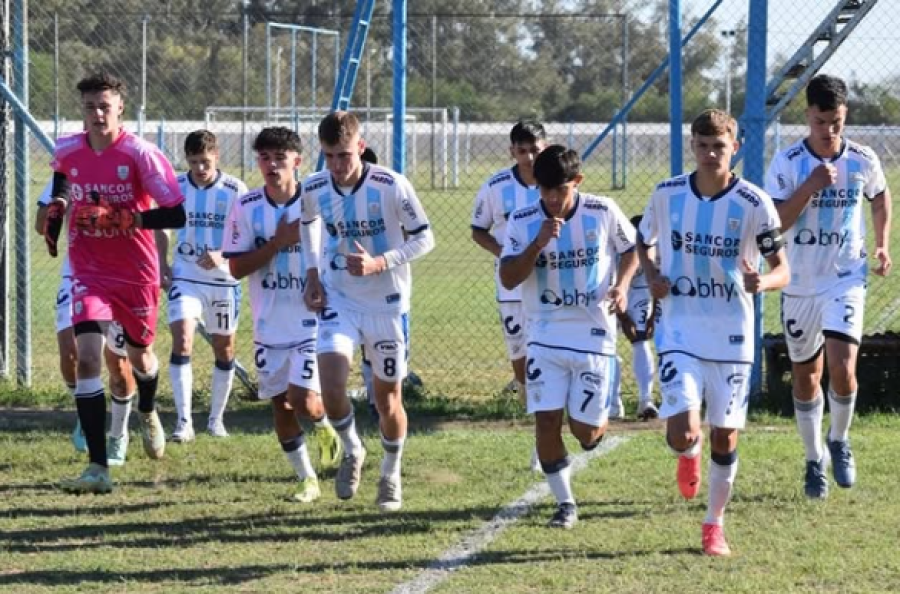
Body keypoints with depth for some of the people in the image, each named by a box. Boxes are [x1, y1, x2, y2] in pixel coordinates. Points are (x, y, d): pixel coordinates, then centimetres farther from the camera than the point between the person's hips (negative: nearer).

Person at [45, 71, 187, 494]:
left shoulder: (141, 154, -17)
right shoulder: (66, 151, -5)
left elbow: (177, 214, -21)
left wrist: (122, 218, -28)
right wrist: (57, 206, 4)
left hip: (136, 275, -1)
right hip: (89, 273, 1)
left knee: (139, 355, 19)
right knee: (87, 357, -18)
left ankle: (148, 415, 57)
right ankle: (98, 468, -20)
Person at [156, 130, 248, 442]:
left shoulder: (235, 190, -9)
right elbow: (161, 226, 14)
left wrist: (221, 256, -27)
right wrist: (162, 264, 2)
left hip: (223, 279, 0)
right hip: (185, 277, 0)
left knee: (224, 349, 11)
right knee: (181, 341, -17)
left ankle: (216, 418, 29)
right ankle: (184, 422, -18)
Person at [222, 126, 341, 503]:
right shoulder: (247, 208, -3)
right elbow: (236, 268, -7)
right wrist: (279, 242, -16)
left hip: (311, 321, -3)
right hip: (269, 326, 3)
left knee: (303, 400, -14)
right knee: (280, 405, 6)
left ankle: (324, 427, 22)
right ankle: (307, 479, 21)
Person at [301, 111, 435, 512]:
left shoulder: (391, 186, -19)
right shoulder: (314, 189, -8)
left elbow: (424, 239, -11)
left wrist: (379, 263, -24)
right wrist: (312, 274, 6)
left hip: (388, 303, -2)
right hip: (339, 300, 2)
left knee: (388, 399, 8)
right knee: (331, 386, -19)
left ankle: (391, 475, 33)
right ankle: (352, 452, 11)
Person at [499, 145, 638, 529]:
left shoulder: (603, 213, -6)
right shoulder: (523, 222, -5)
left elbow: (630, 250, 10)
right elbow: (508, 279, -10)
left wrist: (622, 284, -9)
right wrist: (538, 244, -24)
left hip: (594, 335, -1)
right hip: (545, 336, 1)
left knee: (584, 429, -1)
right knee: (546, 422, -9)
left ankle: (599, 423, 38)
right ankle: (565, 503, 8)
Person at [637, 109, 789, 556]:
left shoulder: (753, 203, -8)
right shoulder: (667, 195, -2)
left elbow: (782, 270, -3)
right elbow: (645, 243, 16)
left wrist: (763, 282, -26)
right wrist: (651, 276, -6)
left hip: (731, 337, 0)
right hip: (679, 333, 0)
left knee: (725, 437, 5)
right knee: (682, 433, -15)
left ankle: (714, 525, 25)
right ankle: (690, 453, 24)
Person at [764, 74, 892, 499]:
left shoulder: (863, 160, -4)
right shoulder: (787, 163, -10)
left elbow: (881, 197, 17)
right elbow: (774, 224, -16)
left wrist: (883, 244, 6)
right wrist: (811, 186, -25)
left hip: (846, 279, -1)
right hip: (800, 284, 1)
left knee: (842, 368, -18)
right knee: (805, 376, 11)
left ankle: (839, 440, 10)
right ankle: (814, 460, 29)